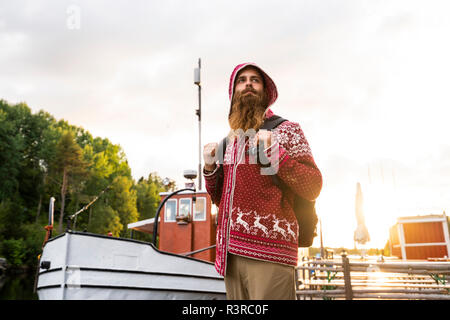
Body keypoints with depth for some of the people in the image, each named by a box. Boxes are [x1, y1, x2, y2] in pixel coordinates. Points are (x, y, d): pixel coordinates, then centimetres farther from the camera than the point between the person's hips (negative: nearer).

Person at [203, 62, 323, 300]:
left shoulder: (286, 129, 3)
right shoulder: (230, 140, 17)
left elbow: (312, 188, -5)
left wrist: (275, 154, -16)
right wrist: (210, 168, 2)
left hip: (268, 253, -5)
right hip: (231, 252, 5)